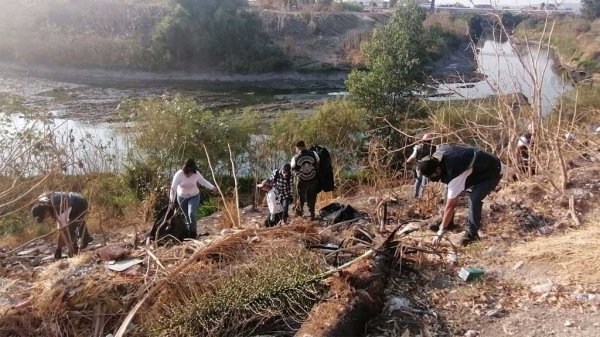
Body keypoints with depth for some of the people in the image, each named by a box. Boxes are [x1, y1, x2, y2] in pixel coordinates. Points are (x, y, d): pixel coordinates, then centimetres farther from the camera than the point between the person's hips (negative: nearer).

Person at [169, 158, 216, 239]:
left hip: (194, 196, -1)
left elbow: (204, 181, -8)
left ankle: (194, 232, 0)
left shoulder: (196, 174, -20)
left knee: (191, 213, -19)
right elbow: (173, 188, -22)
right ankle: (190, 232, 31)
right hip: (182, 197, 1)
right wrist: (172, 200, -25)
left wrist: (212, 187, -23)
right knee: (187, 216, 11)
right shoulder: (179, 175, -25)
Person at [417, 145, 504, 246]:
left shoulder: (454, 174, -40)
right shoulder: (437, 155, -18)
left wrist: (441, 232, -33)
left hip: (493, 171, -9)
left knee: (474, 199, -29)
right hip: (477, 168, 9)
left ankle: (472, 232, -16)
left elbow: (450, 205, -37)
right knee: (450, 192, 2)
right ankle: (445, 222, 11)